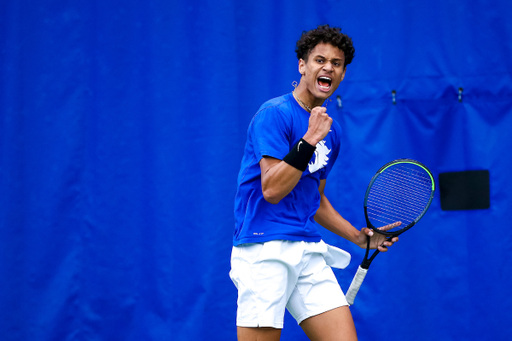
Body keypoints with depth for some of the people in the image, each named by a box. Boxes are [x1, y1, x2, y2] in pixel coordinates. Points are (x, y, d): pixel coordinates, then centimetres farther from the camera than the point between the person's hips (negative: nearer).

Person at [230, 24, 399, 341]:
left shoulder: (331, 129, 17)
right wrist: (309, 140, -21)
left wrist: (360, 237, 19)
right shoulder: (275, 113, -8)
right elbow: (272, 190, -17)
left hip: (309, 251, 7)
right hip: (265, 251, -7)